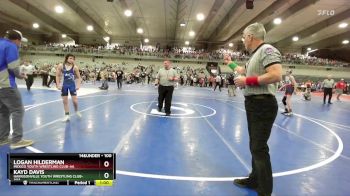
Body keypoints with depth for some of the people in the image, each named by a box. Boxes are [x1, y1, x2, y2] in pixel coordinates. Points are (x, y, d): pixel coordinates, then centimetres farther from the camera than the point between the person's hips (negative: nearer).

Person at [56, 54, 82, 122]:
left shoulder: (75, 67, -10)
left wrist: (78, 85, -14)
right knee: (65, 101, 5)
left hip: (72, 84, -1)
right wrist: (58, 84, -7)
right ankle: (67, 115, 16)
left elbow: (79, 77, -3)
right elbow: (57, 76, 1)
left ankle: (76, 111, 25)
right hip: (64, 85, 1)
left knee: (74, 100, -4)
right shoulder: (61, 66, -8)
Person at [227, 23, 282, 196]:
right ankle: (255, 180, 32)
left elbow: (276, 75, -27)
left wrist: (247, 81, -21)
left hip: (263, 105, -10)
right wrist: (230, 63, 42)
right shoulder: (254, 55, 16)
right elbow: (244, 71, 34)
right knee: (254, 146, 18)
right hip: (253, 104, 10)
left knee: (259, 148, -5)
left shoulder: (267, 50, -13)